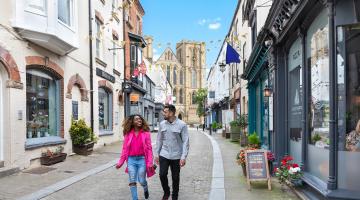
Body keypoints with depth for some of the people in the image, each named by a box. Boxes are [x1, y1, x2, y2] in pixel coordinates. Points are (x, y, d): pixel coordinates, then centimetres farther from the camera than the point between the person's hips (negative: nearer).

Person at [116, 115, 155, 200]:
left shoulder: (146, 133, -4)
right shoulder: (128, 134, 1)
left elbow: (149, 149, -5)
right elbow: (124, 149, 4)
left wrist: (150, 162, -12)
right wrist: (120, 162, 2)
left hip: (142, 159, -1)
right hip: (131, 160, 2)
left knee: (142, 181, 8)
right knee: (132, 182, 4)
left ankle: (145, 189, 43)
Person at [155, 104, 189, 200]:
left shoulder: (182, 125, -9)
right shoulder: (162, 124, 2)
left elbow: (185, 142, -10)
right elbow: (159, 140, 8)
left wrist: (184, 157, -15)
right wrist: (156, 154, 7)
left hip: (176, 156, -2)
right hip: (164, 155, 3)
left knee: (175, 177, 8)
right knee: (162, 175, -1)